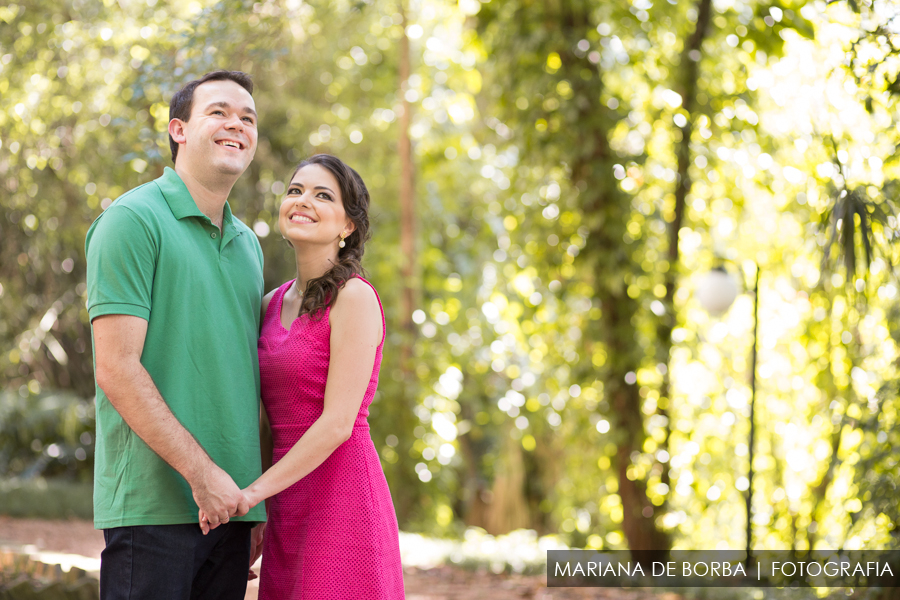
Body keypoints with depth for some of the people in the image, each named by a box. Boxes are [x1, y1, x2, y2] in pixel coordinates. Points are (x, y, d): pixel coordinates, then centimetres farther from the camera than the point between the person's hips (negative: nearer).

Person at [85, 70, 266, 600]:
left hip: (229, 502, 7)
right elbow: (117, 368, -13)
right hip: (154, 504, -7)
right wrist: (201, 471, -16)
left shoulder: (248, 244, 18)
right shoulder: (134, 220, -5)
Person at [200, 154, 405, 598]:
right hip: (290, 509, 7)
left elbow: (338, 422, -15)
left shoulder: (354, 297, -8)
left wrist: (253, 492, -15)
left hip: (343, 499, -7)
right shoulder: (274, 303, 14)